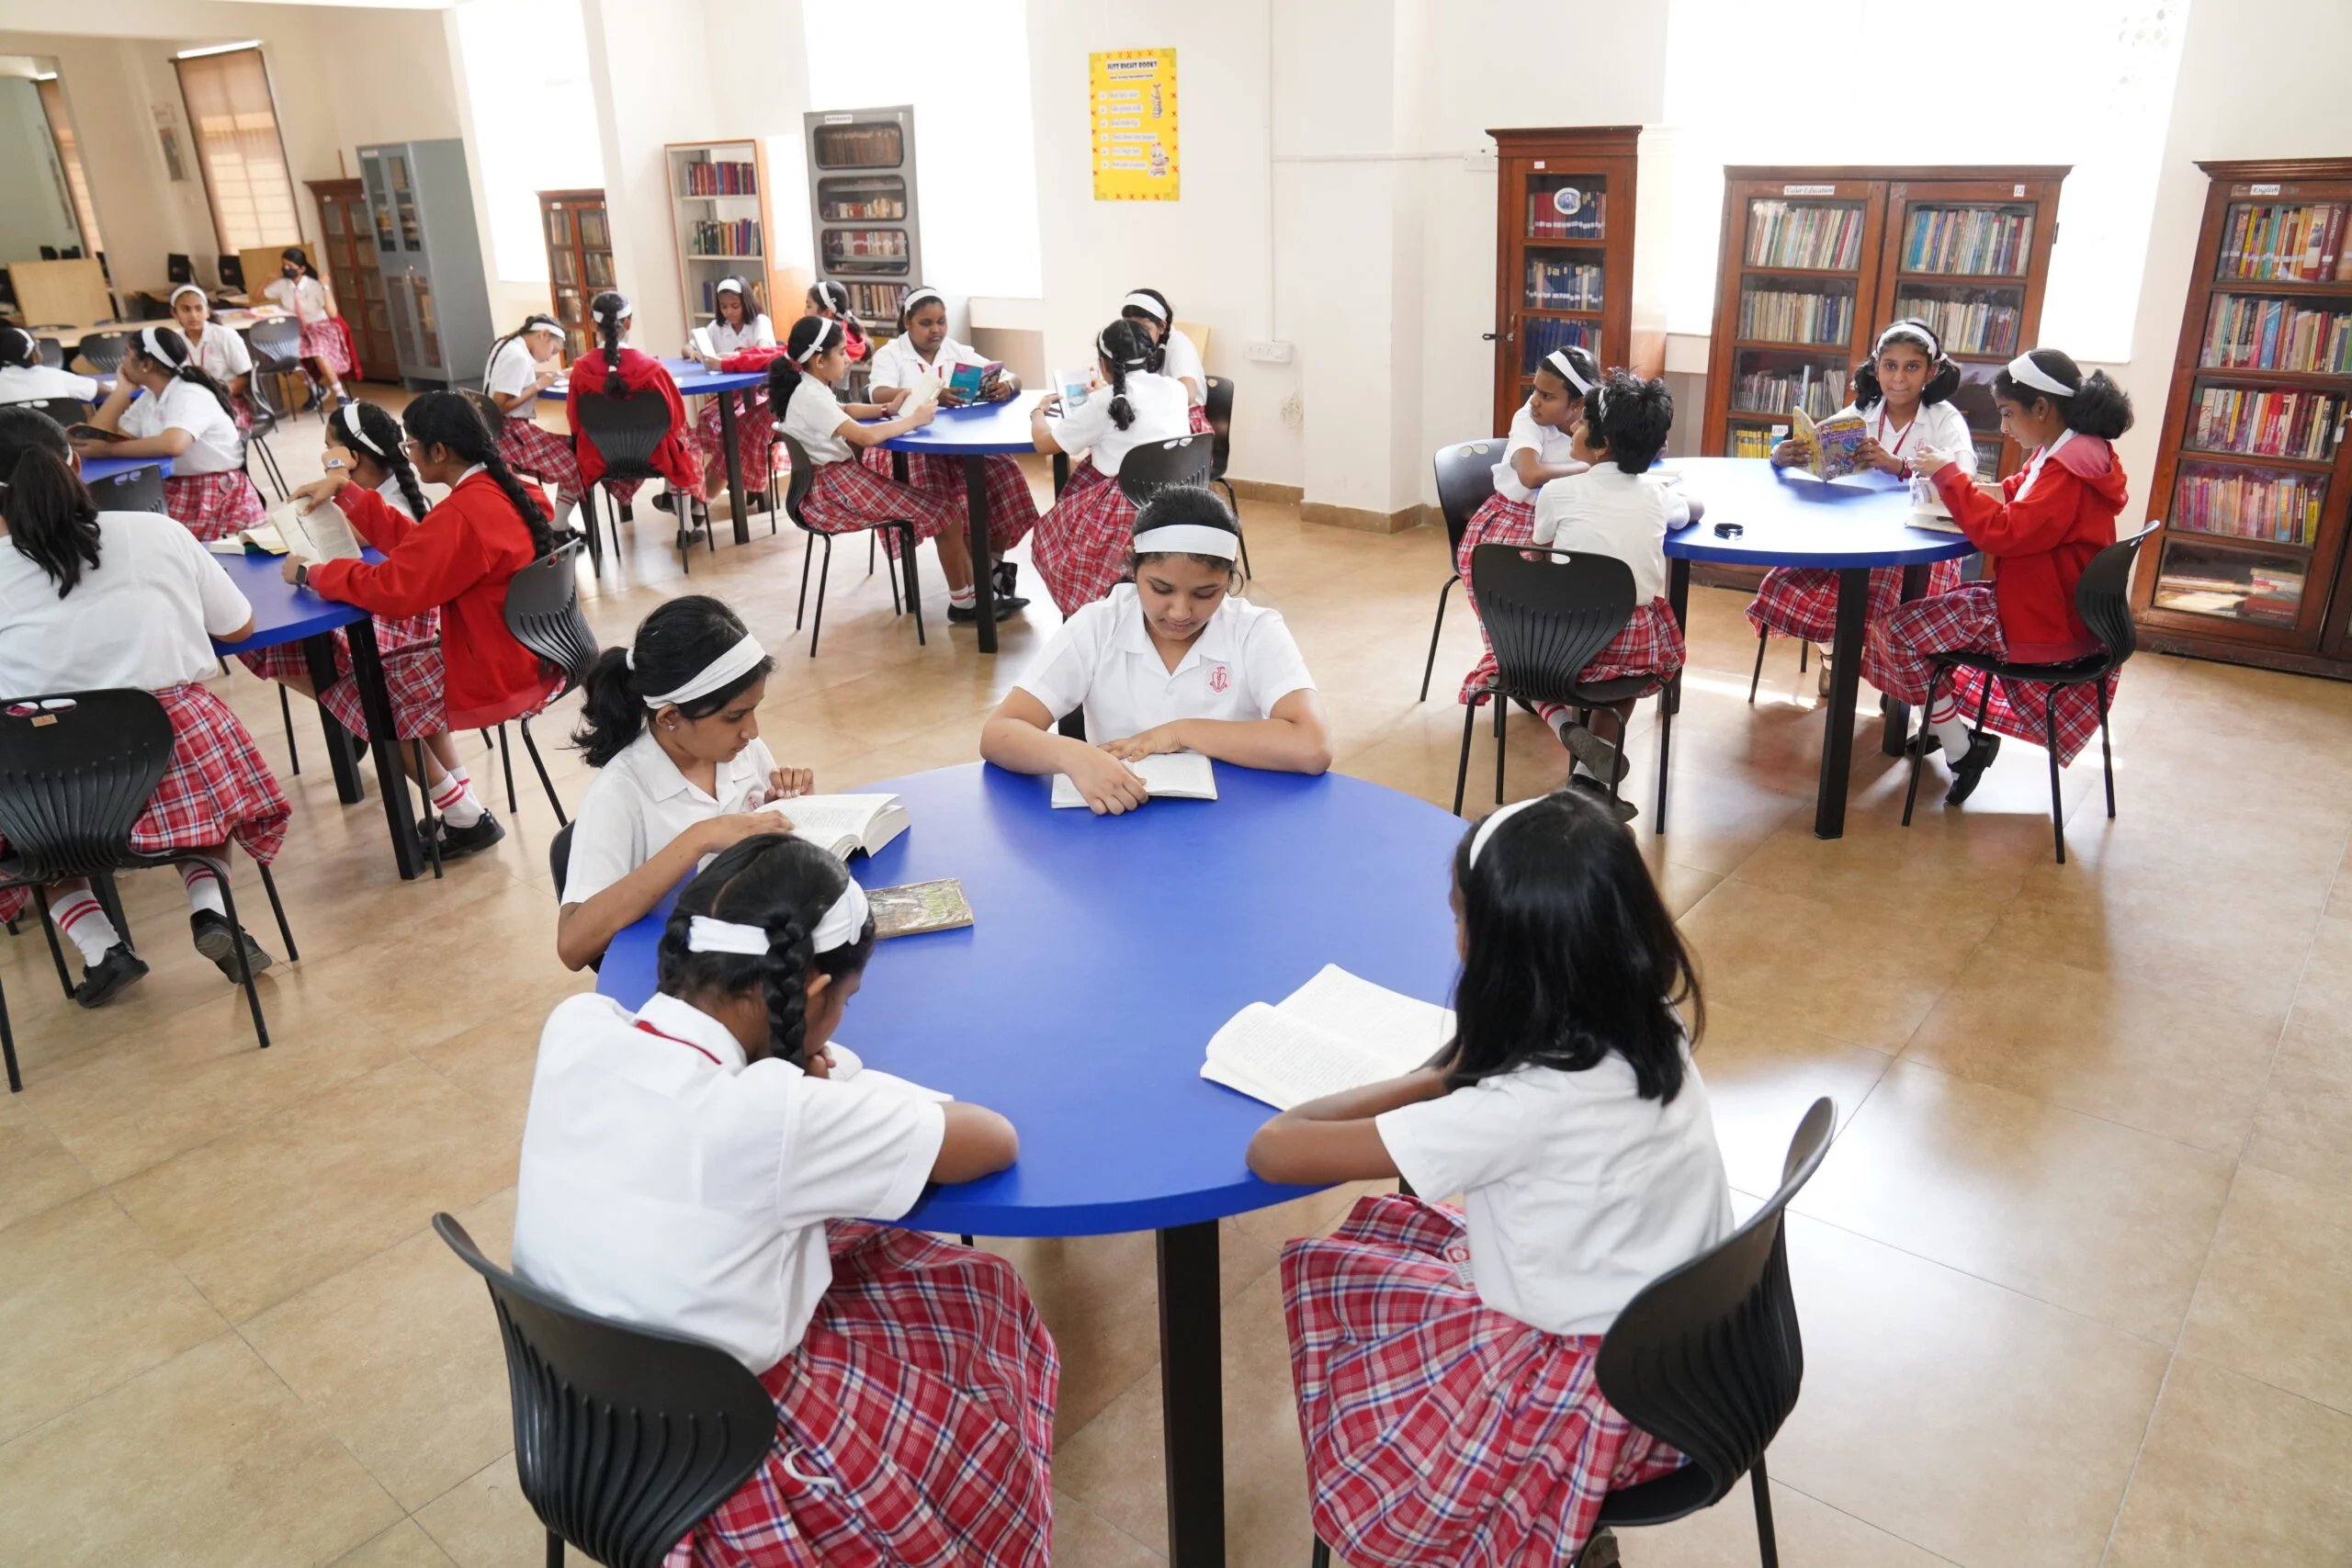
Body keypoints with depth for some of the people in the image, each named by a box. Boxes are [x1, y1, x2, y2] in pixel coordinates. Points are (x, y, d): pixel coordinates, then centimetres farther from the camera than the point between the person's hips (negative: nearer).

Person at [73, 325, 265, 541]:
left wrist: (108, 450, -23)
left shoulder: (190, 394, -13)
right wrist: (122, 389, 7)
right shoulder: (148, 399, 13)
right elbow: (97, 440, 5)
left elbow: (173, 445, -33)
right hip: (173, 495, 8)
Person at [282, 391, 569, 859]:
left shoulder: (463, 515, -25)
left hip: (498, 675, -9)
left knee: (359, 691, 12)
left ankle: (466, 817, 16)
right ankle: (460, 801, 22)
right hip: (529, 656, 9)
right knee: (400, 678, 27)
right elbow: (415, 542, 13)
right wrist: (345, 492, 10)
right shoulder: (501, 490, 5)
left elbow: (392, 589, -24)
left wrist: (311, 573, -9)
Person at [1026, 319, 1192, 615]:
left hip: (1130, 512, -6)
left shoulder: (1105, 403, -10)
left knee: (1051, 531, 19)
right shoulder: (1174, 390, 5)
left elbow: (1043, 442, -1)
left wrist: (1039, 410, 20)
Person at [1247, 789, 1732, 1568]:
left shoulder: (1524, 1110, -32)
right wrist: (1451, 1079, -5)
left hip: (1597, 1386, -7)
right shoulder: (1647, 1024, -12)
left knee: (1324, 1275, 8)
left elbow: (1274, 1150, -27)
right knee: (1379, 1233, 15)